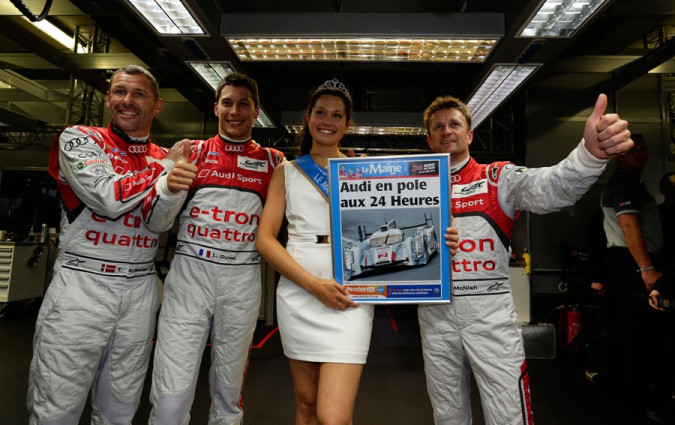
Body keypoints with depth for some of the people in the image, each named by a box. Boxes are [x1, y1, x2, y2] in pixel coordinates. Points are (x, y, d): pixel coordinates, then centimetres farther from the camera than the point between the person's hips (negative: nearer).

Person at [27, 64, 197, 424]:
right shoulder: (79, 139, 1)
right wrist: (165, 167, -9)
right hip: (81, 283, -3)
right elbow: (106, 198, -16)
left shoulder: (165, 158, 9)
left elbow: (158, 223, -5)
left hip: (140, 290, 3)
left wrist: (171, 188, -26)